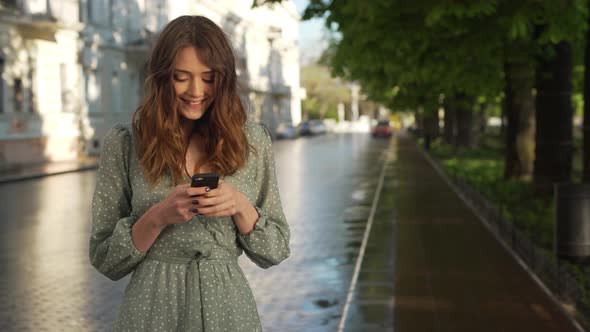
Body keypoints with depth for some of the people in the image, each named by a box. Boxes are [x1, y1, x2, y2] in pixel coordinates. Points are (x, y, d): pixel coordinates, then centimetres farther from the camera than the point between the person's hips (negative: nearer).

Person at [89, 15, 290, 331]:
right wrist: (158, 217, -18)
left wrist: (241, 207, -15)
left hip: (228, 306, 1)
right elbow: (104, 259, -3)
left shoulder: (251, 140, -1)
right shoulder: (123, 142, -6)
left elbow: (275, 251, 2)